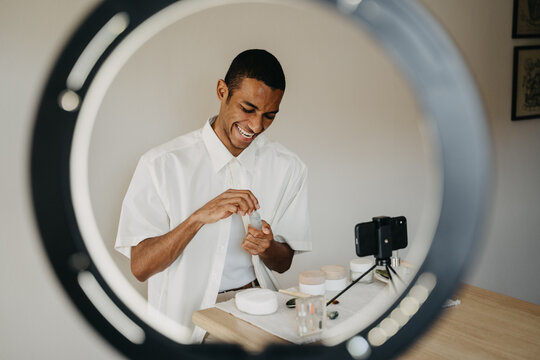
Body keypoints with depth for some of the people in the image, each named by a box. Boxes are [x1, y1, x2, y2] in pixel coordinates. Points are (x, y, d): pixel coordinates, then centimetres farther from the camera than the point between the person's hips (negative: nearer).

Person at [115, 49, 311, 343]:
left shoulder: (288, 168, 4)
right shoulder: (162, 164, -6)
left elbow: (284, 263, 11)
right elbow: (140, 267, -9)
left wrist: (266, 248, -13)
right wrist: (199, 217, -23)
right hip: (186, 317, -3)